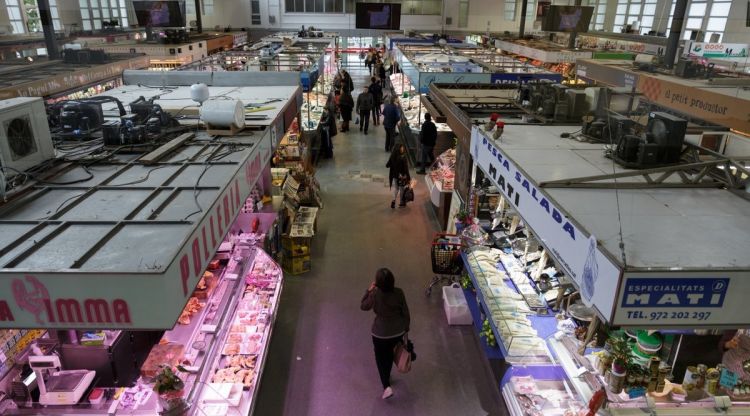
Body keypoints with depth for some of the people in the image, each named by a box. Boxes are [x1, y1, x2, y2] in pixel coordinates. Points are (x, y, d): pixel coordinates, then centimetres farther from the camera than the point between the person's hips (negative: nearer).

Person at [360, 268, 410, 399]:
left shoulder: (375, 294, -23)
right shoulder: (399, 292, -15)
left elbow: (363, 306, -4)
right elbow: (405, 312, -4)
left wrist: (369, 290, 1)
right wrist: (406, 328, 10)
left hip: (381, 333, -4)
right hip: (398, 331, 4)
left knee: (381, 358, 18)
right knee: (389, 353, 29)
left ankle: (386, 386, 9)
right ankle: (387, 377, 48)